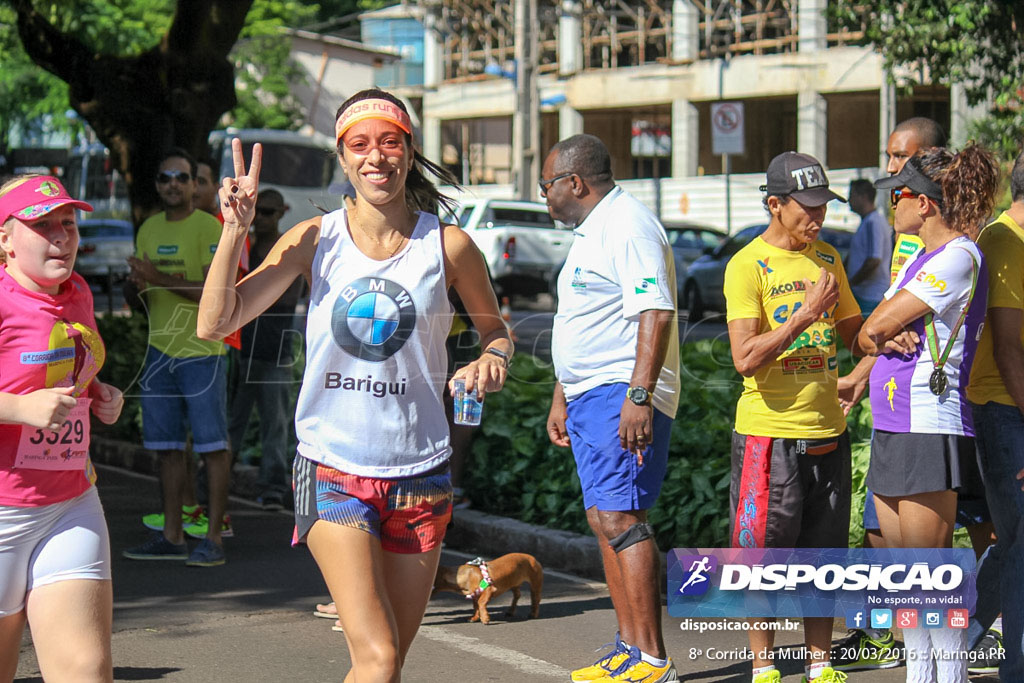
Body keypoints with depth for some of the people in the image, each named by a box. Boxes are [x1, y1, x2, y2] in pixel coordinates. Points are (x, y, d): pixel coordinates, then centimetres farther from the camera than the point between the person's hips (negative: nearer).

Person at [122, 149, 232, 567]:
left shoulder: (209, 227, -7)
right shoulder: (149, 230, 14)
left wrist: (161, 279, -18)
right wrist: (139, 286, -3)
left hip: (202, 351, -7)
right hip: (159, 349, 7)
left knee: (212, 446, -4)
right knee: (167, 446, 9)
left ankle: (214, 537, 0)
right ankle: (171, 537, 15)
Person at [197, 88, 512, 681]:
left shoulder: (448, 246, -1)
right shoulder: (315, 240, -1)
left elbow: (496, 329, 14)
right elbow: (215, 324, -5)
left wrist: (491, 360, -8)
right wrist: (235, 230, -16)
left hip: (420, 473, 2)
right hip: (334, 470, -2)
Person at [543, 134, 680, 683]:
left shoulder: (629, 226, -12)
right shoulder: (589, 234, 20)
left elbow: (656, 313, -23)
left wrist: (639, 395, -29)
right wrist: (561, 397, 28)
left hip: (622, 395, -11)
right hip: (589, 394, 11)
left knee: (619, 516, -16)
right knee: (604, 518, 9)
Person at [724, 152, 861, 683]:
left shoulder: (827, 259, 11)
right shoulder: (747, 265, -9)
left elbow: (852, 332, 17)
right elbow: (745, 358, -18)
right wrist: (806, 313, -21)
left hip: (827, 430, 6)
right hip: (769, 432, -6)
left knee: (823, 552, 10)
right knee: (763, 554, 1)